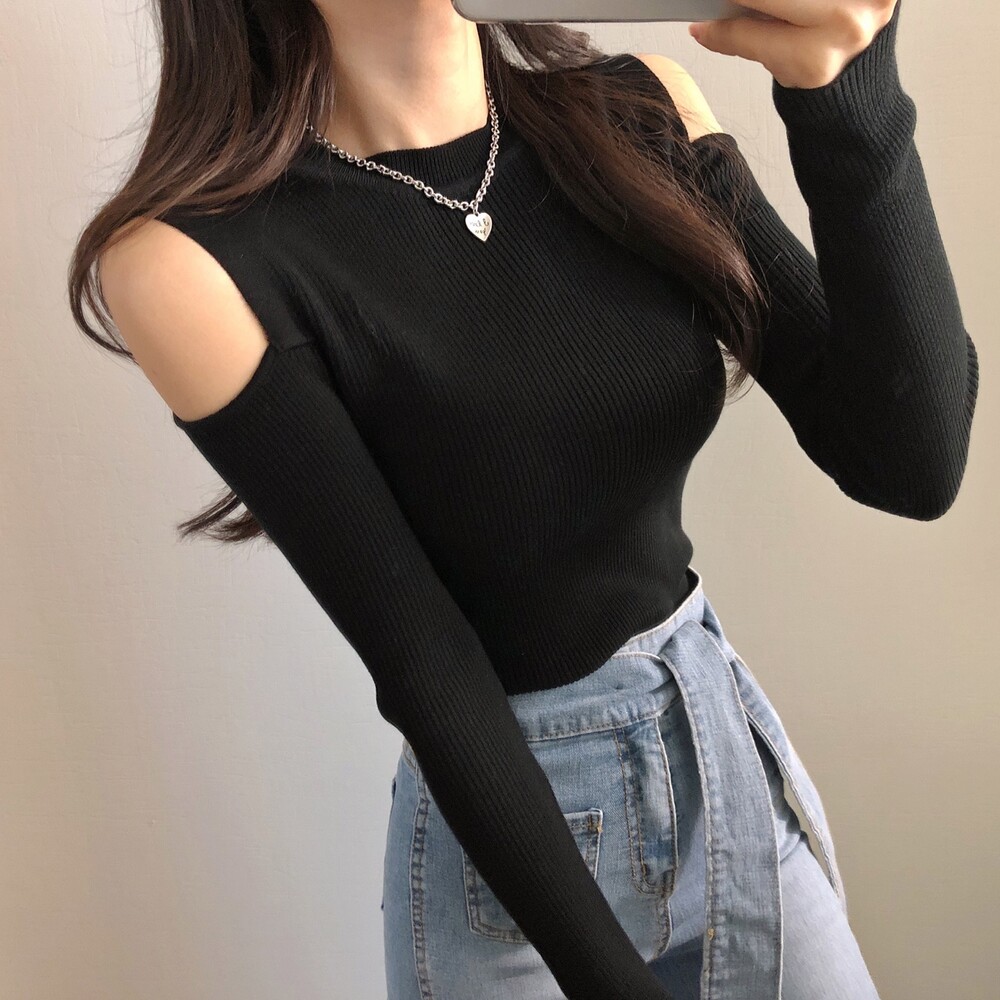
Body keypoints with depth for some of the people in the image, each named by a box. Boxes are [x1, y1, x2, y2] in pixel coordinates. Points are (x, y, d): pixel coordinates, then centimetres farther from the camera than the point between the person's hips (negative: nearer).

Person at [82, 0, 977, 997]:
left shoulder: (638, 113, -7)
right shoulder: (198, 260, -18)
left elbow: (912, 465, -14)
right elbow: (426, 669, -17)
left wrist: (850, 98, -26)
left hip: (740, 752, 4)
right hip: (504, 826, -3)